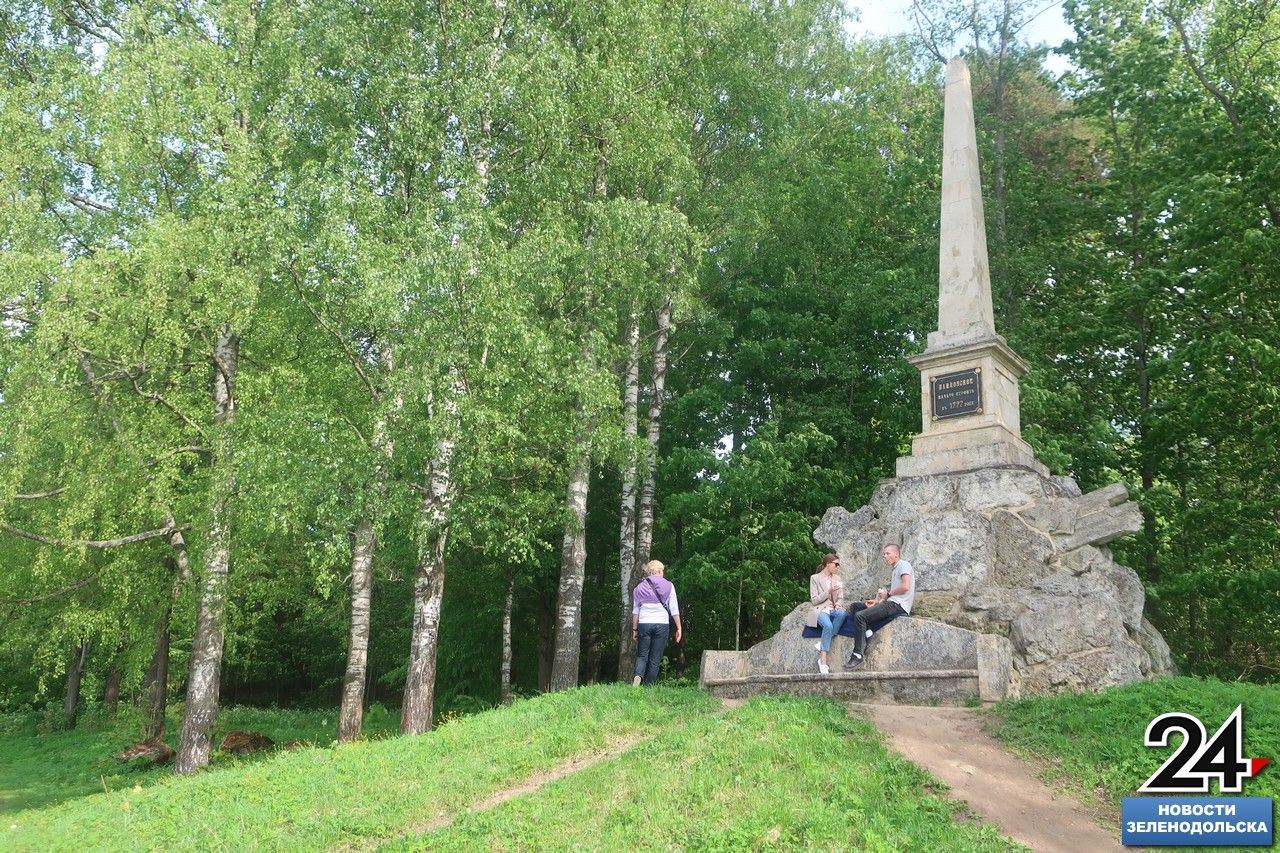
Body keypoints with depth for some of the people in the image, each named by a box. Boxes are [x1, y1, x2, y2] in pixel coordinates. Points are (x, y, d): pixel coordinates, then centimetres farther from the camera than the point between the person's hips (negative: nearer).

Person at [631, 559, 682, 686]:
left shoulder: (640, 587, 7)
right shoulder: (668, 586, 3)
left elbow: (635, 611, 7)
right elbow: (674, 610, 1)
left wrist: (634, 629, 14)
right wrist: (679, 628, 6)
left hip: (644, 624, 1)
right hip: (662, 624, -1)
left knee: (641, 655, 8)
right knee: (655, 659, 6)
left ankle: (638, 675, -20)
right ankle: (648, 686, 4)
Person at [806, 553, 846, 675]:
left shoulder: (836, 578, 18)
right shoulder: (815, 578, 3)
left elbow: (841, 597, 16)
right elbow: (814, 600, -2)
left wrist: (838, 604, -7)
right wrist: (828, 592, -13)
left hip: (834, 608, 4)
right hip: (821, 609, -4)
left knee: (842, 613, -35)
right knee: (828, 626, -37)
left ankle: (823, 644, -28)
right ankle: (823, 660, -37)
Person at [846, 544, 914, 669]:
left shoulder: (903, 565, -4)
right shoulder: (895, 569, 26)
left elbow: (905, 587, -19)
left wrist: (888, 593, -7)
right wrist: (877, 601, 7)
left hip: (898, 605, -11)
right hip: (891, 603, 11)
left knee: (859, 616, -21)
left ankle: (858, 656, -20)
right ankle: (863, 644, 3)